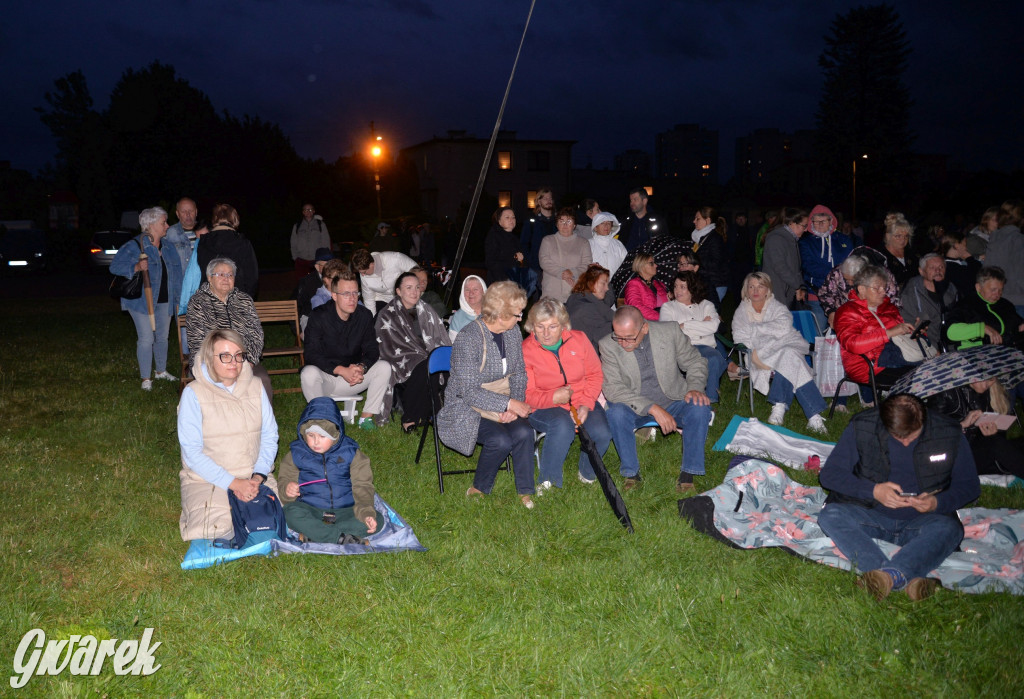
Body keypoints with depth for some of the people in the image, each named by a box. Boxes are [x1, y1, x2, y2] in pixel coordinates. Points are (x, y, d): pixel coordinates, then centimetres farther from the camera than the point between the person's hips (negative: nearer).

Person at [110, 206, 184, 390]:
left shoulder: (168, 247, 9)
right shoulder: (134, 246, -11)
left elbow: (177, 270, 23)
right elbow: (115, 266, -16)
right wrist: (136, 267, -33)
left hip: (164, 301, 6)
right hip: (142, 300, -6)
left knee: (162, 337, 15)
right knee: (146, 339, -4)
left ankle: (161, 370, 33)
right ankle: (145, 378, 7)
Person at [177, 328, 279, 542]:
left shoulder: (256, 388, 5)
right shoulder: (193, 394, -7)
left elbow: (270, 436, 5)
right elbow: (192, 452, -10)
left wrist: (258, 476, -11)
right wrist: (233, 483, -18)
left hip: (254, 477, 3)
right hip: (207, 479, -3)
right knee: (212, 532, -25)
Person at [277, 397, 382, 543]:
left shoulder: (350, 452, 0)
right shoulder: (296, 453, 2)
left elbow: (362, 487, -1)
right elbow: (285, 480, 7)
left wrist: (366, 513, -17)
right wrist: (287, 489, -19)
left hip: (345, 510, 1)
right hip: (311, 510, 0)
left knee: (378, 519, -24)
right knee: (291, 512, -33)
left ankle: (315, 535, -28)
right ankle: (343, 539, -35)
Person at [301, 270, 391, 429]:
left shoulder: (364, 315, -3)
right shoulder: (319, 316, -13)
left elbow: (372, 350, -1)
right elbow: (311, 355, -20)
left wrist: (361, 367, -25)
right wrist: (341, 370, -32)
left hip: (352, 378, 3)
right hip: (326, 378, -3)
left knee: (384, 367, -19)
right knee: (309, 373, -35)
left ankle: (367, 416, -9)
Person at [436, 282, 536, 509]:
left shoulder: (513, 332, 1)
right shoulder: (468, 339, -21)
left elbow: (519, 373, 9)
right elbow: (468, 391, -22)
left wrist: (515, 405, -9)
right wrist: (508, 403, -25)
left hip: (501, 403, 6)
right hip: (466, 409, -5)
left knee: (524, 432, -25)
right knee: (501, 440, -29)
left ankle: (525, 491, -7)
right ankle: (479, 489, -3)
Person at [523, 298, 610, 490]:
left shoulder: (578, 339, 0)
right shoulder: (525, 350, -8)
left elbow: (595, 374, 3)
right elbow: (527, 395, -9)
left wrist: (585, 404, -13)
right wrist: (553, 397, -28)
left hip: (582, 402, 3)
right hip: (545, 408, -3)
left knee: (602, 434, -24)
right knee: (563, 426, -36)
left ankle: (586, 474, 8)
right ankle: (548, 481, -16)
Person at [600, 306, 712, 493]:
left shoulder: (670, 332, -9)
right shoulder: (608, 346, -13)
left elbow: (696, 363, 3)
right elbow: (612, 388, -20)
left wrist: (695, 388, -19)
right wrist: (652, 408, -28)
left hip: (673, 403, 1)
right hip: (636, 408, -1)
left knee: (700, 407, -28)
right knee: (616, 413, -32)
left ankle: (688, 474, -13)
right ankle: (631, 473, -12)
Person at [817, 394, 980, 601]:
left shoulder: (948, 434, -5)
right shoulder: (861, 427, -8)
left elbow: (969, 485, 5)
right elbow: (830, 474, -6)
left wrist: (938, 503, -16)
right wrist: (873, 491, -20)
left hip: (920, 520, 0)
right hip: (871, 515, 0)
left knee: (949, 528, -33)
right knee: (830, 515, -30)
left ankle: (891, 574, -54)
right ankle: (907, 579, -48)